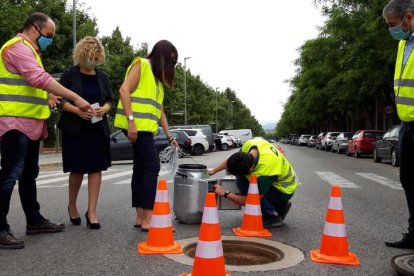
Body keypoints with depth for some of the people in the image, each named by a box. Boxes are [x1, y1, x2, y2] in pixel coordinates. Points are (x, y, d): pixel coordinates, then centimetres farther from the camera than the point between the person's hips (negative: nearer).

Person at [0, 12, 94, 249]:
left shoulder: (29, 51, 23)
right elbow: (41, 79, -26)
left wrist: (46, 98, 10)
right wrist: (76, 98, -29)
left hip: (31, 123, 10)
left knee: (29, 175, 14)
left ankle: (35, 221, 22)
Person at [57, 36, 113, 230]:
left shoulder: (103, 77, 12)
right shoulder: (69, 74, -1)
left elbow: (110, 100, 12)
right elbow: (60, 100, -5)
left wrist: (104, 108, -11)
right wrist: (77, 110, -22)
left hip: (98, 129, 3)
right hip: (75, 129, -3)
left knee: (96, 168, -3)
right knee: (77, 170, 2)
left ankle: (92, 211, 3)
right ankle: (72, 206, 26)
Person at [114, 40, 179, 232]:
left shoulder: (157, 78, 23)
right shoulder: (141, 64, -1)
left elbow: (160, 111, 21)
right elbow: (124, 90, -13)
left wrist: (170, 137, 16)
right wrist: (131, 120, -22)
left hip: (145, 128, 9)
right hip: (136, 126, -9)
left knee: (141, 168, 8)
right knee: (151, 167, -13)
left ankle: (140, 217, 12)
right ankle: (147, 219, -12)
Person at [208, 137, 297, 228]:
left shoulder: (264, 171, -38)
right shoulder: (249, 144, -20)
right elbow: (234, 160, 3)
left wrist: (225, 193, -22)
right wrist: (214, 171, 3)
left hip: (285, 191, -8)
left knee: (241, 181, -23)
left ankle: (272, 216, -10)